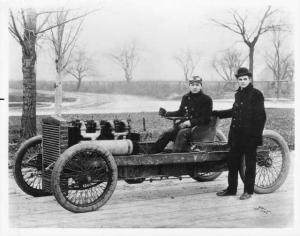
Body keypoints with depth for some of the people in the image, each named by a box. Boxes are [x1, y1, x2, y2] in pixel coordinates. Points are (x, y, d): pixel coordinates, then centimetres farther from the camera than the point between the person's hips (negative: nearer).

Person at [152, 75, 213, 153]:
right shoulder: (185, 98, 15)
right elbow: (180, 113, 25)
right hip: (184, 124, 6)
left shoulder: (206, 99, -2)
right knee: (167, 133, -17)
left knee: (182, 133, -35)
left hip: (199, 126, -6)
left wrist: (190, 122, -19)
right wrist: (167, 114, 11)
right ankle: (152, 153, -21)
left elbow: (205, 118, -8)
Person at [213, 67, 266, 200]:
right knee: (232, 162, 10)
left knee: (250, 163, 4)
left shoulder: (256, 94, -7)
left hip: (249, 135, -7)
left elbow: (260, 117, -11)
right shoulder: (238, 94, 13)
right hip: (236, 134, 7)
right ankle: (231, 189, 21)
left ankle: (248, 191, 12)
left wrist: (256, 136, -16)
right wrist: (217, 114, 28)